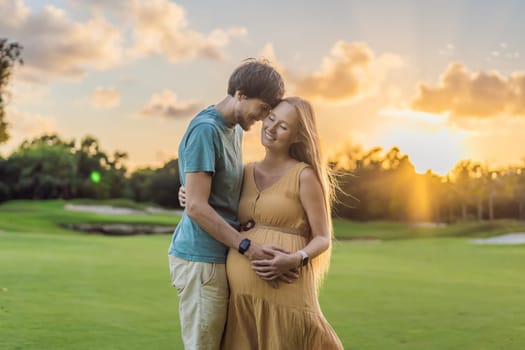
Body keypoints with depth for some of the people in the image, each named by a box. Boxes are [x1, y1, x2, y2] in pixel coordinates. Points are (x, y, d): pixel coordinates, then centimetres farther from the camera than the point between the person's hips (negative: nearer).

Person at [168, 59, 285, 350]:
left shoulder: (235, 129, 12)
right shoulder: (205, 129, -16)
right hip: (201, 259, -9)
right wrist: (246, 247, -19)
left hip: (220, 256, 9)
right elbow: (196, 207, -20)